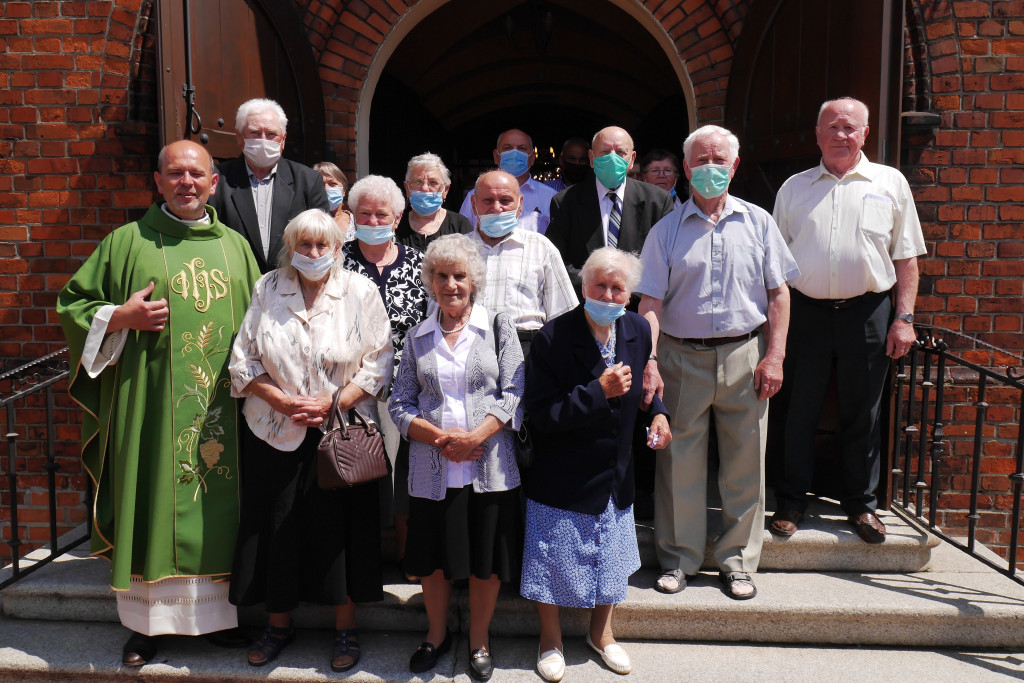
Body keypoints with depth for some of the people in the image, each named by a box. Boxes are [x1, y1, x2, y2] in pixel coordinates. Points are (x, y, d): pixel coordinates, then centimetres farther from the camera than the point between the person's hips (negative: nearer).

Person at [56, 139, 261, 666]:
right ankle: (145, 622, 19)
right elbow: (72, 304, 7)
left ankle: (216, 612, 22)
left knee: (216, 505, 8)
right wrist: (122, 316, -11)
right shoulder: (127, 242, 4)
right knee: (151, 505, 4)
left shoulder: (236, 246, 11)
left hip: (221, 409, 2)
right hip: (150, 402, -2)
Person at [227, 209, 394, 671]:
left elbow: (378, 363, -4)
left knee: (342, 527, 3)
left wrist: (333, 403, -15)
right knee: (277, 529, 9)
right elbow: (243, 360, 4)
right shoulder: (267, 289, 4)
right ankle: (279, 625, 29)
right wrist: (285, 402, -10)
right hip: (275, 434, 2)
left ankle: (346, 629, 21)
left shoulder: (360, 291, -1)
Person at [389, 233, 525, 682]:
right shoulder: (418, 337, 8)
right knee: (434, 559, 12)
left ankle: (479, 641, 30)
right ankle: (437, 635, 35)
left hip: (489, 466, -2)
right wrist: (440, 438, -11)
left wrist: (473, 437, -16)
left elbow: (514, 393, -4)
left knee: (486, 560, 8)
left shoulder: (498, 326, 2)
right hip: (433, 470, 2)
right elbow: (400, 404, 5)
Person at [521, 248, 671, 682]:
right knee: (554, 559, 10)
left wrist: (657, 413, -3)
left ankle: (601, 633, 45)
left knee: (611, 555, 20)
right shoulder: (553, 337, -20)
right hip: (563, 478, -5)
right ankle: (550, 639, 36)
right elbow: (542, 414, -23)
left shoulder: (638, 331, -3)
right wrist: (599, 392, -28)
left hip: (616, 474, 5)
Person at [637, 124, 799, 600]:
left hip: (744, 355, 1)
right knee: (679, 463, 5)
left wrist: (774, 356, -3)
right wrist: (648, 360, -14)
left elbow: (778, 294, 6)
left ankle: (738, 561, 20)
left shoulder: (757, 222, 8)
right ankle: (679, 559, 20)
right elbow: (651, 302, -2)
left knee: (744, 465, 6)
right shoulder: (666, 230, 5)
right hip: (682, 357, 0)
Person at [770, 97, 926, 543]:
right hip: (806, 312, 1)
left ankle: (861, 504, 25)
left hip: (868, 313, 0)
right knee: (800, 410, 6)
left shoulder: (890, 183, 7)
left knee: (862, 414, 9)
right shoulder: (794, 188, 9)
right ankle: (791, 503, 20)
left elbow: (906, 257, 6)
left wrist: (904, 317, -2)